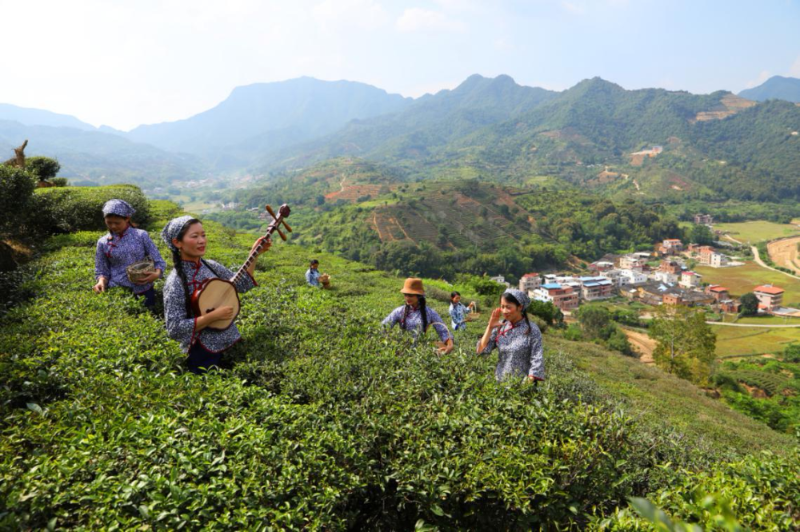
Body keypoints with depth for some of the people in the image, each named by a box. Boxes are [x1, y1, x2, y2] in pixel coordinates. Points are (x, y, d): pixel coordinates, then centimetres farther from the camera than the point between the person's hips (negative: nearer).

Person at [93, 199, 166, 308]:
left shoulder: (141, 235, -2)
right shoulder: (103, 242, 2)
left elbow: (159, 261, 0)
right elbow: (101, 271, 8)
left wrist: (156, 274, -20)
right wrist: (101, 281, -13)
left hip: (144, 291, -1)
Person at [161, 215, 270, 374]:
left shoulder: (211, 266, -1)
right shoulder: (176, 282, -18)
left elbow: (242, 285, 9)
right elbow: (174, 329, -21)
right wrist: (214, 315, -24)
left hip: (232, 342, 6)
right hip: (203, 354, -6)